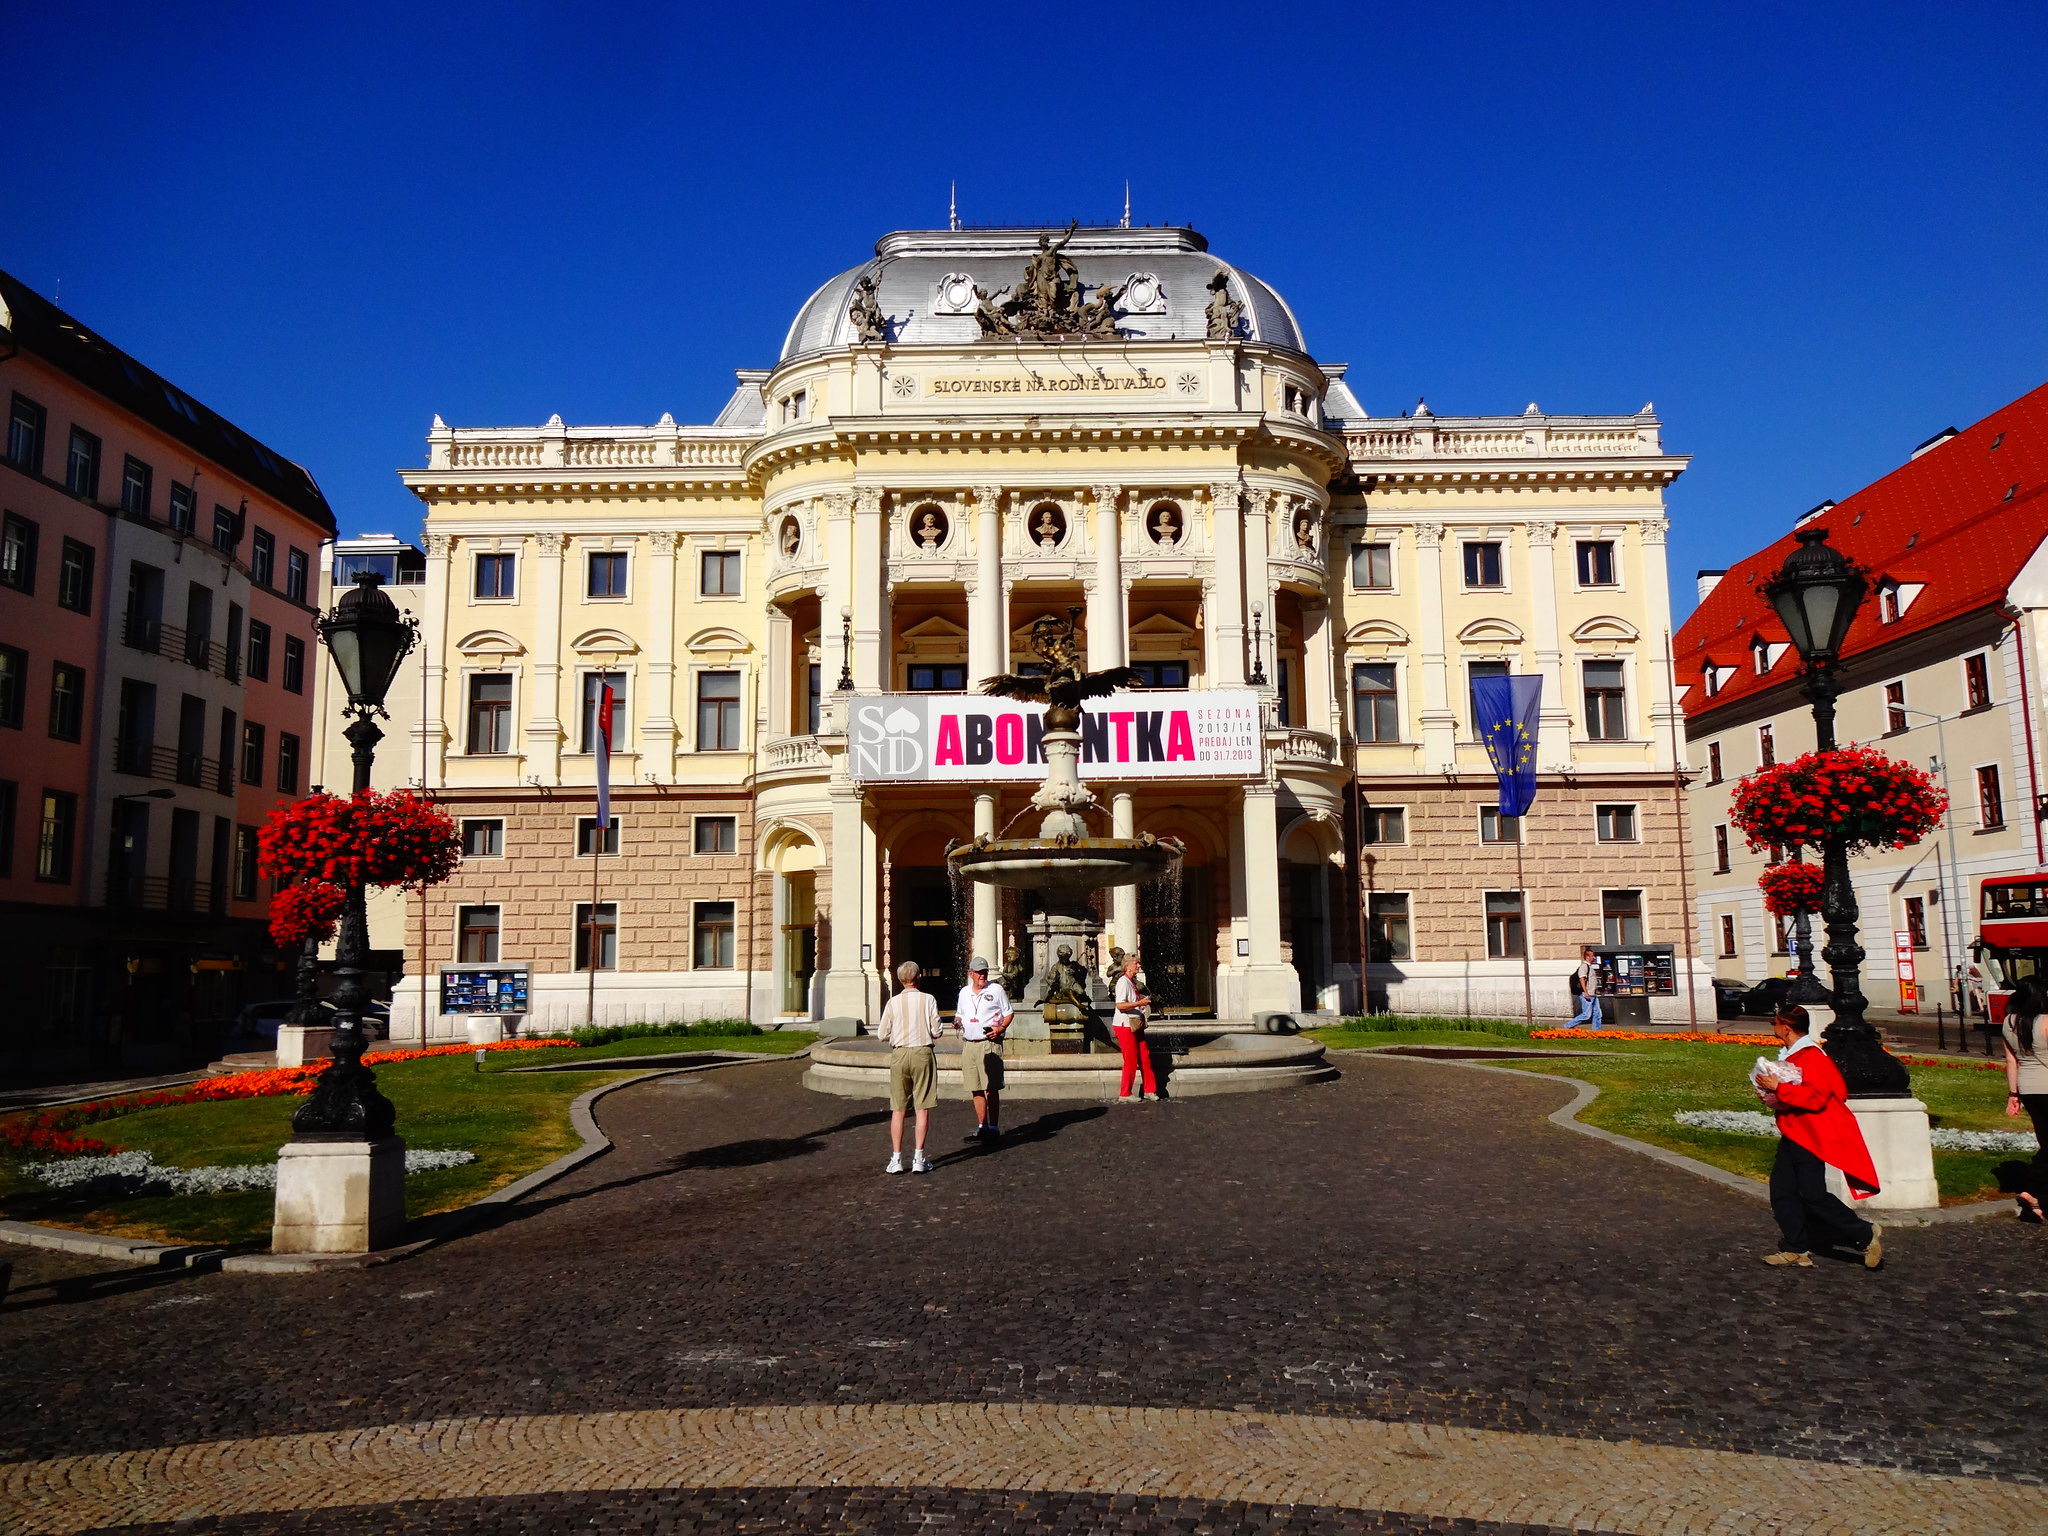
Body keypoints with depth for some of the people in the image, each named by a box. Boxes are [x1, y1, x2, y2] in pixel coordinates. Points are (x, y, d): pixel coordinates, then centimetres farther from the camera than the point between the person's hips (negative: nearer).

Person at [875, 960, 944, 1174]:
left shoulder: (893, 1002, -1)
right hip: (923, 1053, -1)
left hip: (899, 1054, 1)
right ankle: (919, 1158, 3)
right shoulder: (928, 999, -4)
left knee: (898, 1109, 7)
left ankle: (896, 1158, 7)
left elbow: (882, 1034, 0)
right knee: (923, 1108, 4)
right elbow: (937, 1030, -5)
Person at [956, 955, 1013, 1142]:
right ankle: (982, 1126, 14)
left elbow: (1009, 1013, 4)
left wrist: (1001, 1028, -13)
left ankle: (993, 1127, -3)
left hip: (989, 1043, -5)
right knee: (976, 1089, 7)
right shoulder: (964, 992, 16)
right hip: (968, 1043, 5)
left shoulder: (996, 990, 1)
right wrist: (957, 1021, 3)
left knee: (991, 1088, -7)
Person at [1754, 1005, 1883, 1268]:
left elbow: (1816, 1096, -29)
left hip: (1811, 1137, -10)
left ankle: (1865, 1235, 6)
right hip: (1793, 1135, 10)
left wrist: (1779, 1088, -26)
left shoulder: (1811, 1057, -18)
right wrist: (1772, 1097, 9)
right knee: (1782, 1189, 6)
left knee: (1813, 1196, -8)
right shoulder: (1791, 1055, 13)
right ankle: (1796, 1249, 12)